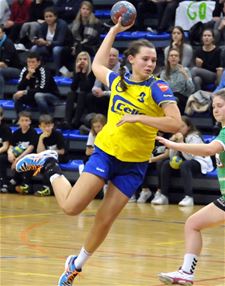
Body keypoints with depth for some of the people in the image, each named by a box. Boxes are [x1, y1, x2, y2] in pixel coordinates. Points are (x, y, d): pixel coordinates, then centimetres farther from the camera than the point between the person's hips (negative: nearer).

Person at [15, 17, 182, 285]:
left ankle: (77, 264, 23)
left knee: (104, 221, 0)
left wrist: (138, 118, -24)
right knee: (70, 206, -9)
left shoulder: (157, 88, -10)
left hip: (133, 164, -2)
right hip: (105, 152, 2)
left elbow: (175, 123, -20)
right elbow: (97, 65, 25)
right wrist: (114, 31, 22)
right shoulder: (117, 80, 3)